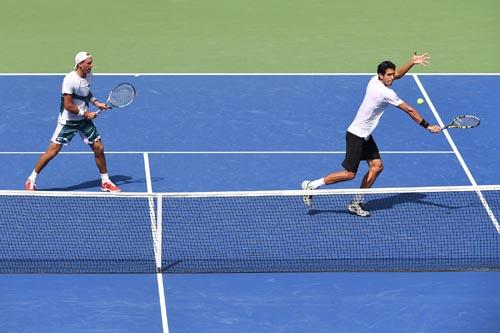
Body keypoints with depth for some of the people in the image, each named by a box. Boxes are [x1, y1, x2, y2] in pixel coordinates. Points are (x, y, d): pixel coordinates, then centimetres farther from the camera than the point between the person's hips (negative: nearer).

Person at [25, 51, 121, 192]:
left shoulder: (88, 75, 0)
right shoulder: (70, 80, -23)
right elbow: (68, 105, -23)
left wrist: (96, 103, 3)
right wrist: (86, 114, -14)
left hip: (84, 119, 7)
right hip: (68, 121, -7)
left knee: (99, 148, 3)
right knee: (53, 150, -7)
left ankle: (105, 182, 19)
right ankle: (31, 180, 7)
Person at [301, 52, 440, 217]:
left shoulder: (374, 80, 2)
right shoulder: (386, 93, -23)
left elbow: (398, 74, 21)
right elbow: (409, 110, -16)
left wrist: (412, 62, 6)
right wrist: (427, 126, -11)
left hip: (365, 135, 10)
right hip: (356, 135, -10)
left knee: (377, 166, 7)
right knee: (349, 174, -7)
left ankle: (356, 203, 11)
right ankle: (311, 185, 1)